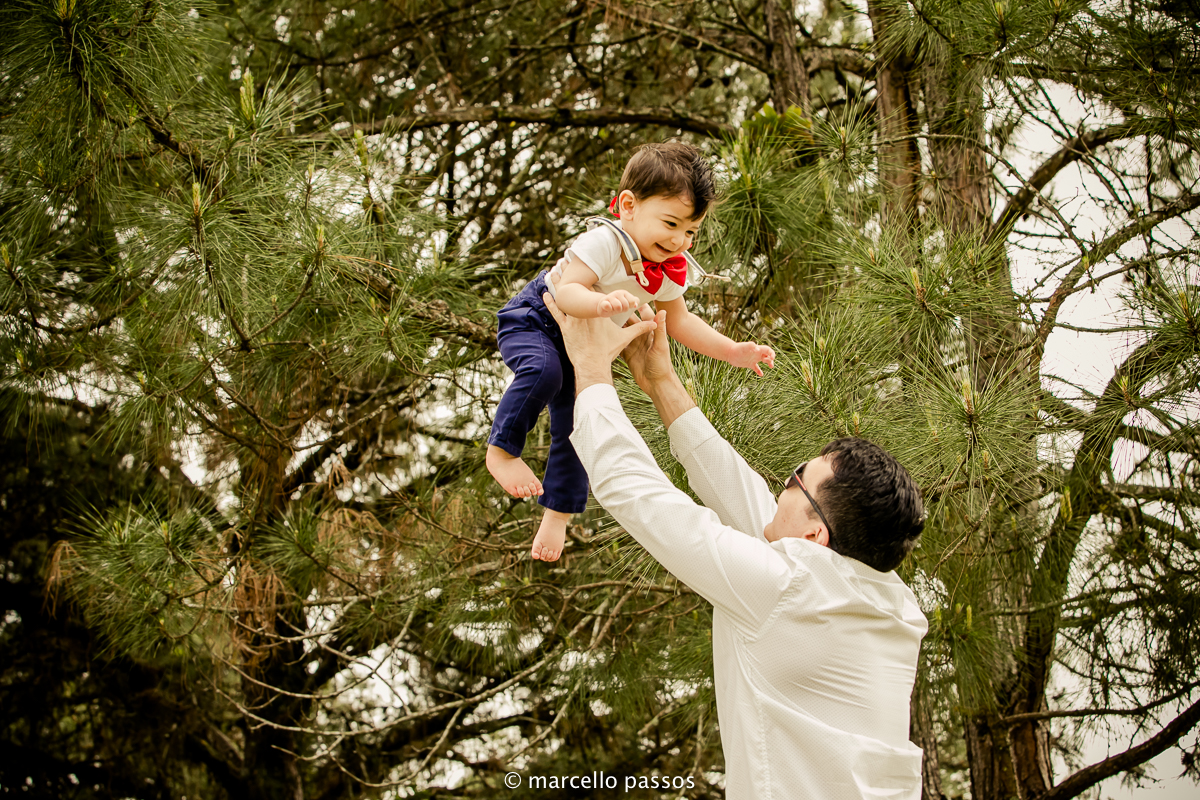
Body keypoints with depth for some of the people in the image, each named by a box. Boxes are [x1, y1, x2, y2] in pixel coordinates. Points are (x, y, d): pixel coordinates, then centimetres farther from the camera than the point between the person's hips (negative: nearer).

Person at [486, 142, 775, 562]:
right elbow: (568, 291, -40)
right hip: (532, 322, -7)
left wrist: (734, 352, -4)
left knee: (574, 428, 6)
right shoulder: (604, 242, -32)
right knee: (543, 371, -38)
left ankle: (558, 512, 27)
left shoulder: (668, 270, -8)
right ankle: (502, 449, -20)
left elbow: (681, 322, 5)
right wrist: (602, 302, -61)